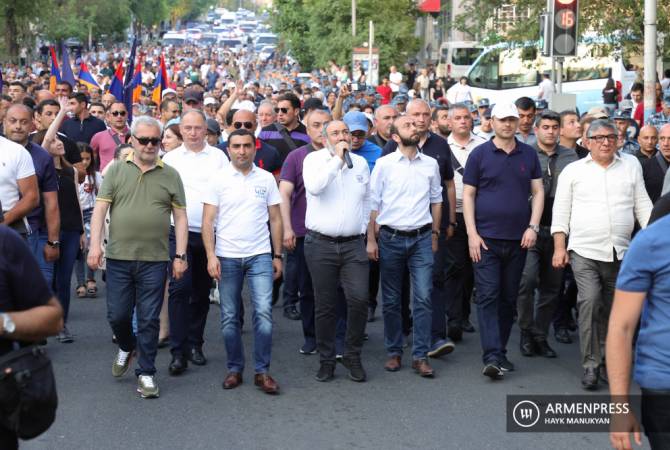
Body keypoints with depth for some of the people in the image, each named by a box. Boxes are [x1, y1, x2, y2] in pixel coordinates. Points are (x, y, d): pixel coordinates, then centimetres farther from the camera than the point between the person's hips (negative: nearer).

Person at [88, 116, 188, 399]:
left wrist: (180, 255, -2)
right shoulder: (116, 170, 5)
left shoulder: (171, 176, 5)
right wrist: (95, 245, -10)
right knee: (117, 315, 6)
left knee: (149, 320, 3)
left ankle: (146, 373, 14)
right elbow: (100, 208, 1)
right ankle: (126, 347, 37)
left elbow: (180, 217, 4)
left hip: (155, 260, 0)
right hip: (118, 258, 1)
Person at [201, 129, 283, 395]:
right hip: (227, 257, 0)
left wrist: (278, 256, 5)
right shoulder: (218, 180, 0)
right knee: (230, 317, 6)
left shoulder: (266, 179, 5)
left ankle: (262, 371, 0)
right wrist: (211, 256, -11)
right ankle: (234, 369, 18)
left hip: (260, 256, 0)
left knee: (263, 312, -8)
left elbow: (275, 220, 9)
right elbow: (208, 221, -2)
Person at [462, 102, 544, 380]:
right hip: (486, 238, -3)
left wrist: (533, 226, -2)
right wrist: (472, 234, -8)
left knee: (509, 298, 9)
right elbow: (468, 195, 0)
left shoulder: (529, 155, 8)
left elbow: (538, 192, 10)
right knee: (488, 297, -8)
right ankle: (492, 357, -13)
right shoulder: (479, 154, 0)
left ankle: (500, 352, 19)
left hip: (518, 239, 3)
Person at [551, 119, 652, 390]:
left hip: (621, 253, 3)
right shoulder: (573, 171, 6)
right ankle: (590, 365, -8)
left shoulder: (631, 168, 11)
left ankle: (609, 362, 24)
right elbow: (561, 211, 5)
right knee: (589, 304, -15)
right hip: (585, 251, -2)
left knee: (613, 311, 9)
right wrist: (559, 247, -3)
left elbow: (643, 206, 10)